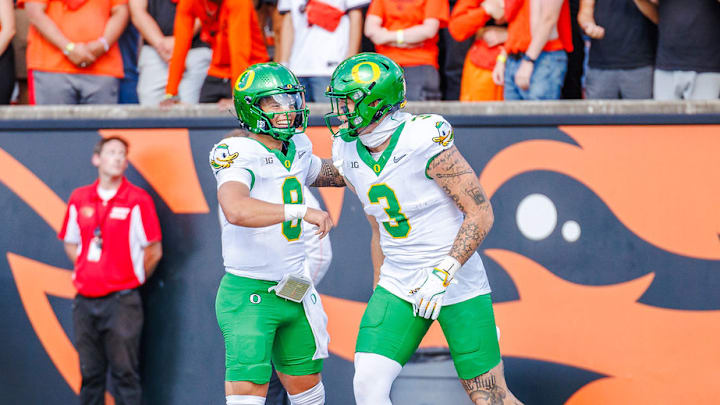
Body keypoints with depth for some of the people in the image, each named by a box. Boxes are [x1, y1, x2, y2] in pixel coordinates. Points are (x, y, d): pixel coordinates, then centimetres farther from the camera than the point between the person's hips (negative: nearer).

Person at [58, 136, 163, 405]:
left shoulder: (138, 200, -3)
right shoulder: (79, 199, 9)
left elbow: (154, 251, 0)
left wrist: (133, 279, 4)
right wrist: (86, 273, 11)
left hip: (121, 301, -4)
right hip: (85, 301, 4)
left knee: (125, 373, -3)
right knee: (90, 373, 9)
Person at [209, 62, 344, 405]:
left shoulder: (297, 149, 9)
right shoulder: (237, 153, -16)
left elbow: (332, 174, 34)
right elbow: (236, 210, -36)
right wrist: (302, 211, -38)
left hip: (295, 294, 8)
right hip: (250, 294, -8)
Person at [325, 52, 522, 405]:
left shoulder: (425, 141, -19)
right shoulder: (350, 156, 2)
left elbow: (481, 214, -17)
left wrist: (442, 274, -22)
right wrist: (379, 294, 16)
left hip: (457, 285, -5)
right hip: (399, 285, 5)